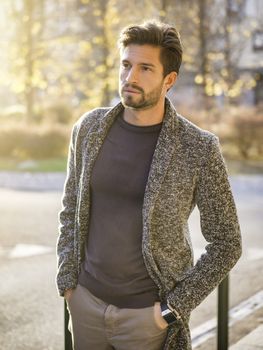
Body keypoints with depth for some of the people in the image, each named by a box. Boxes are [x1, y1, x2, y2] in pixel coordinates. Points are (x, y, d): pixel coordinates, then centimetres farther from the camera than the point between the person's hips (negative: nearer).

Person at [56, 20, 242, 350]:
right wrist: (67, 281, 3)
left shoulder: (199, 149, -14)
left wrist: (174, 307, -11)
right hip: (86, 300, 4)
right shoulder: (89, 128, -2)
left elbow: (226, 243, -8)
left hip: (147, 313, -3)